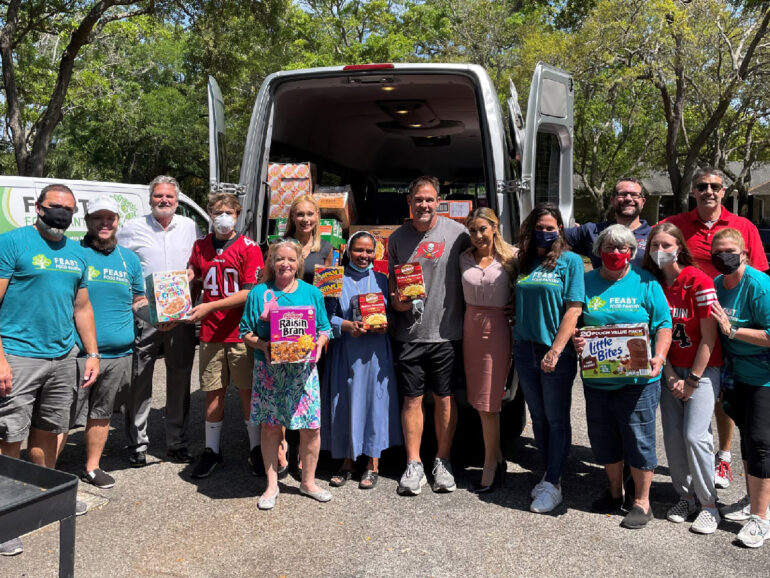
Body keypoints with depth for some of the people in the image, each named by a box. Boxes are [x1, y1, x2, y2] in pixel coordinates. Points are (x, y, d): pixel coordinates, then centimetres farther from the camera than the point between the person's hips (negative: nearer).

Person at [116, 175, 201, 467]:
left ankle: (177, 443, 20)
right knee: (139, 382, 2)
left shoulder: (190, 227, 10)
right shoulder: (132, 229, 4)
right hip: (143, 318, -2)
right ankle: (137, 445, 16)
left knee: (180, 380, 8)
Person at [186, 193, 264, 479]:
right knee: (213, 393, 9)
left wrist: (210, 306, -17)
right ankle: (212, 451, 23)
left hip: (241, 333, -3)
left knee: (248, 391, 5)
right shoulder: (201, 246, 9)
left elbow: (251, 292, -12)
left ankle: (256, 448, 19)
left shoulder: (248, 248, -5)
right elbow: (190, 274, 23)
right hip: (210, 333, 3)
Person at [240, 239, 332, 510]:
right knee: (270, 426, 7)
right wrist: (262, 345, -13)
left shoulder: (311, 293, 7)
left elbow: (325, 328, 10)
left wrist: (318, 345, -10)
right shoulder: (259, 293, 3)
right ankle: (272, 484, 24)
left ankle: (308, 482, 22)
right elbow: (246, 332, 5)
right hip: (269, 370, 0)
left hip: (303, 368, 1)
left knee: (311, 427, 1)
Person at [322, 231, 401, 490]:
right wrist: (347, 325, -18)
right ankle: (347, 462, 22)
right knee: (345, 404, 5)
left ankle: (373, 465, 15)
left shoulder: (381, 280, 10)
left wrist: (386, 324, -10)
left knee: (376, 402, 2)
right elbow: (327, 316, 0)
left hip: (375, 353, 1)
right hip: (345, 353, -1)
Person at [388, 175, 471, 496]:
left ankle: (442, 462, 23)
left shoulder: (456, 232, -2)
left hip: (446, 332, -1)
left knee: (445, 399, 8)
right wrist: (396, 300, -6)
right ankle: (413, 464, 19)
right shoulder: (398, 237, 6)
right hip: (409, 334, 2)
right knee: (412, 399, 7)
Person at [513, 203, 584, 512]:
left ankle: (553, 485, 15)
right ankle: (550, 473, 30)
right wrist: (516, 342, 4)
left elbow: (573, 310, -11)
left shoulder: (571, 261, -5)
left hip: (557, 352, -5)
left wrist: (555, 351, -17)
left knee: (557, 420, 5)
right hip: (525, 350, 5)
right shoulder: (524, 262, 10)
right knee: (538, 418, 15)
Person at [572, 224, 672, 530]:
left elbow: (663, 324, 0)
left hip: (637, 378, -3)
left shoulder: (645, 282, 1)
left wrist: (658, 356, -15)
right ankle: (615, 492, 35)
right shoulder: (586, 282, 7)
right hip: (596, 378, 3)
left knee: (638, 438, 3)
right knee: (603, 437, 13)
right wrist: (574, 339, -11)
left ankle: (642, 501, 22)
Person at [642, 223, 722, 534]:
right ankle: (685, 495, 21)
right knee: (672, 436, 4)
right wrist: (671, 376, -4)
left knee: (695, 436, -10)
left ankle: (709, 505, 6)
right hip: (670, 369, 5)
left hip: (703, 368, -5)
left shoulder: (699, 281, -14)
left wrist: (692, 380, -11)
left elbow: (709, 337, -13)